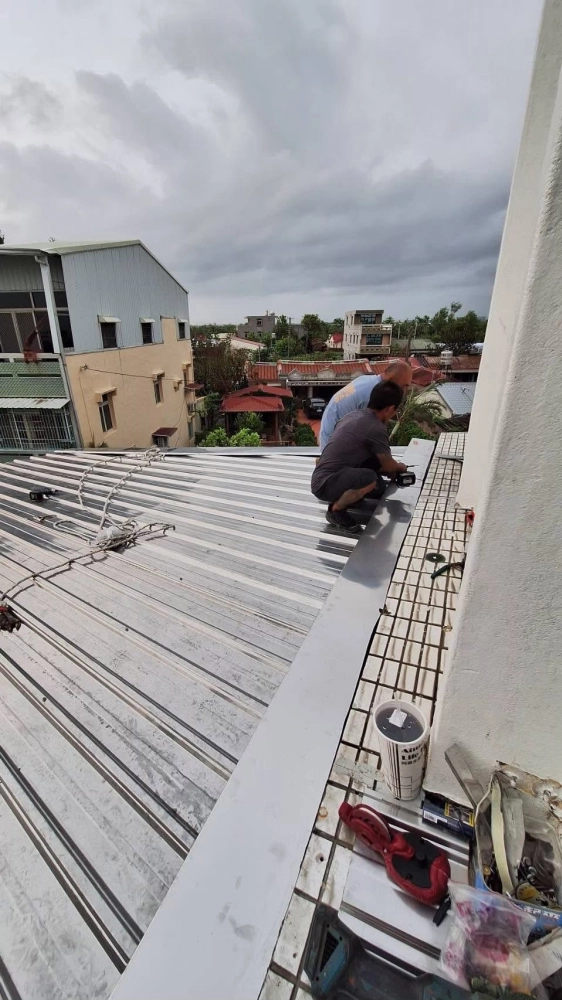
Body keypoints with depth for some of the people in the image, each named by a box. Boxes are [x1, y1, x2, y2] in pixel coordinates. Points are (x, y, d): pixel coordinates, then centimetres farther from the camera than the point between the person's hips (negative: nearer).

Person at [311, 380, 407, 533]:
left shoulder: (355, 415, 9)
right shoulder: (376, 429, -18)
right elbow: (387, 464, 0)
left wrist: (393, 467, 34)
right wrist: (399, 467, 23)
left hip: (324, 476, 9)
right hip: (325, 484, -9)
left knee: (376, 460, 7)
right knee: (369, 478, -33)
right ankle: (335, 511, -8)